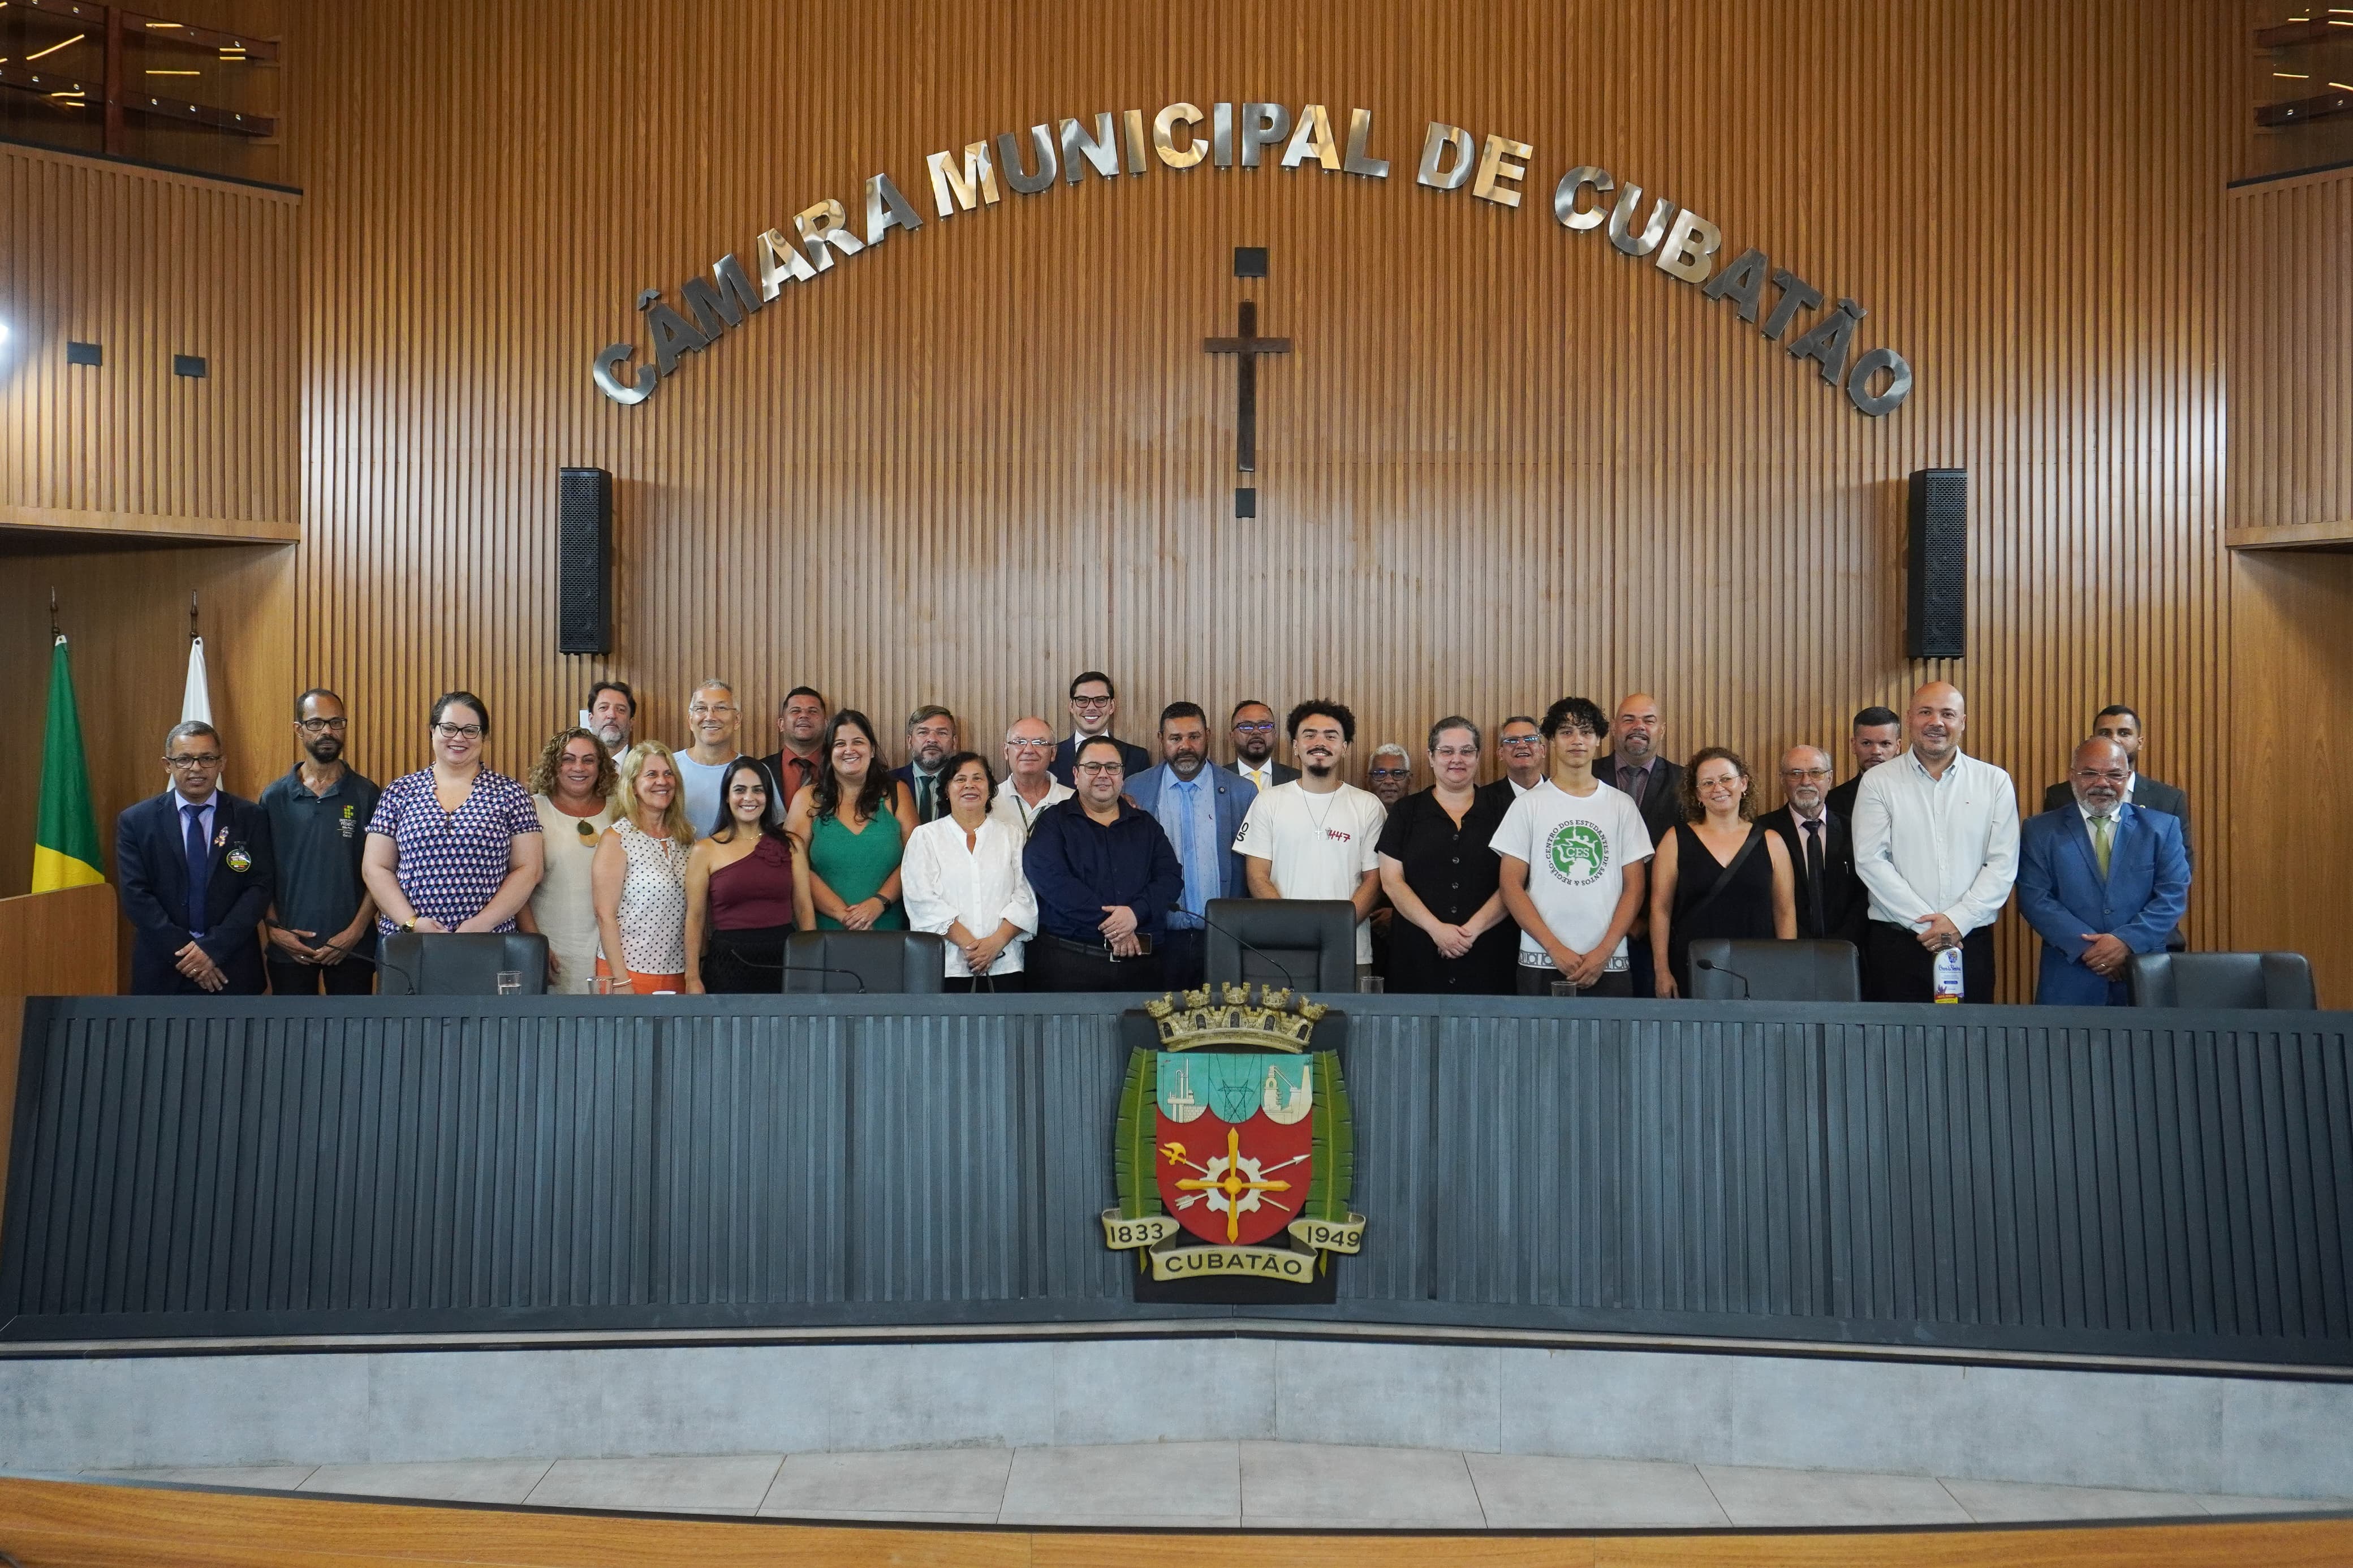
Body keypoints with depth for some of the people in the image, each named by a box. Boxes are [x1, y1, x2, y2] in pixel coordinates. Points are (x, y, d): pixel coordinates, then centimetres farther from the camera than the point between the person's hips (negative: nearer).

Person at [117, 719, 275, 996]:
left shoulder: (251, 818, 1)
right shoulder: (136, 821, 1)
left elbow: (261, 887, -5)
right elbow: (135, 894, -5)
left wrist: (214, 947, -15)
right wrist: (183, 953, -14)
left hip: (233, 969, 0)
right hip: (163, 972, 0)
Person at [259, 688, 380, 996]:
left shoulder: (367, 794, 1)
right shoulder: (274, 798, 5)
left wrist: (356, 930, -10)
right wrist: (273, 928, -5)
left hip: (352, 945, -1)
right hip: (289, 945, 1)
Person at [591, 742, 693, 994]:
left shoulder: (686, 836, 9)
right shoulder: (617, 839, -7)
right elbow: (605, 916, -10)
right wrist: (621, 982, -14)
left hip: (679, 973, 5)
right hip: (631, 971, -5)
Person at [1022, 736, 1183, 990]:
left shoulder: (1146, 826, 17)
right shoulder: (1052, 822, 6)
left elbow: (1171, 877, 6)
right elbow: (1049, 878, -10)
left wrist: (1137, 912, -15)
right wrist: (1108, 924, -16)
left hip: (1141, 962, 3)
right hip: (1068, 960, -3)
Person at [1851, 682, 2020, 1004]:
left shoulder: (1995, 782, 8)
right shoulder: (1878, 782, 4)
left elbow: (2004, 863, 2)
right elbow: (1870, 860, -4)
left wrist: (1958, 920, -10)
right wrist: (1924, 923, -11)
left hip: (1971, 942, 1)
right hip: (1895, 944, -1)